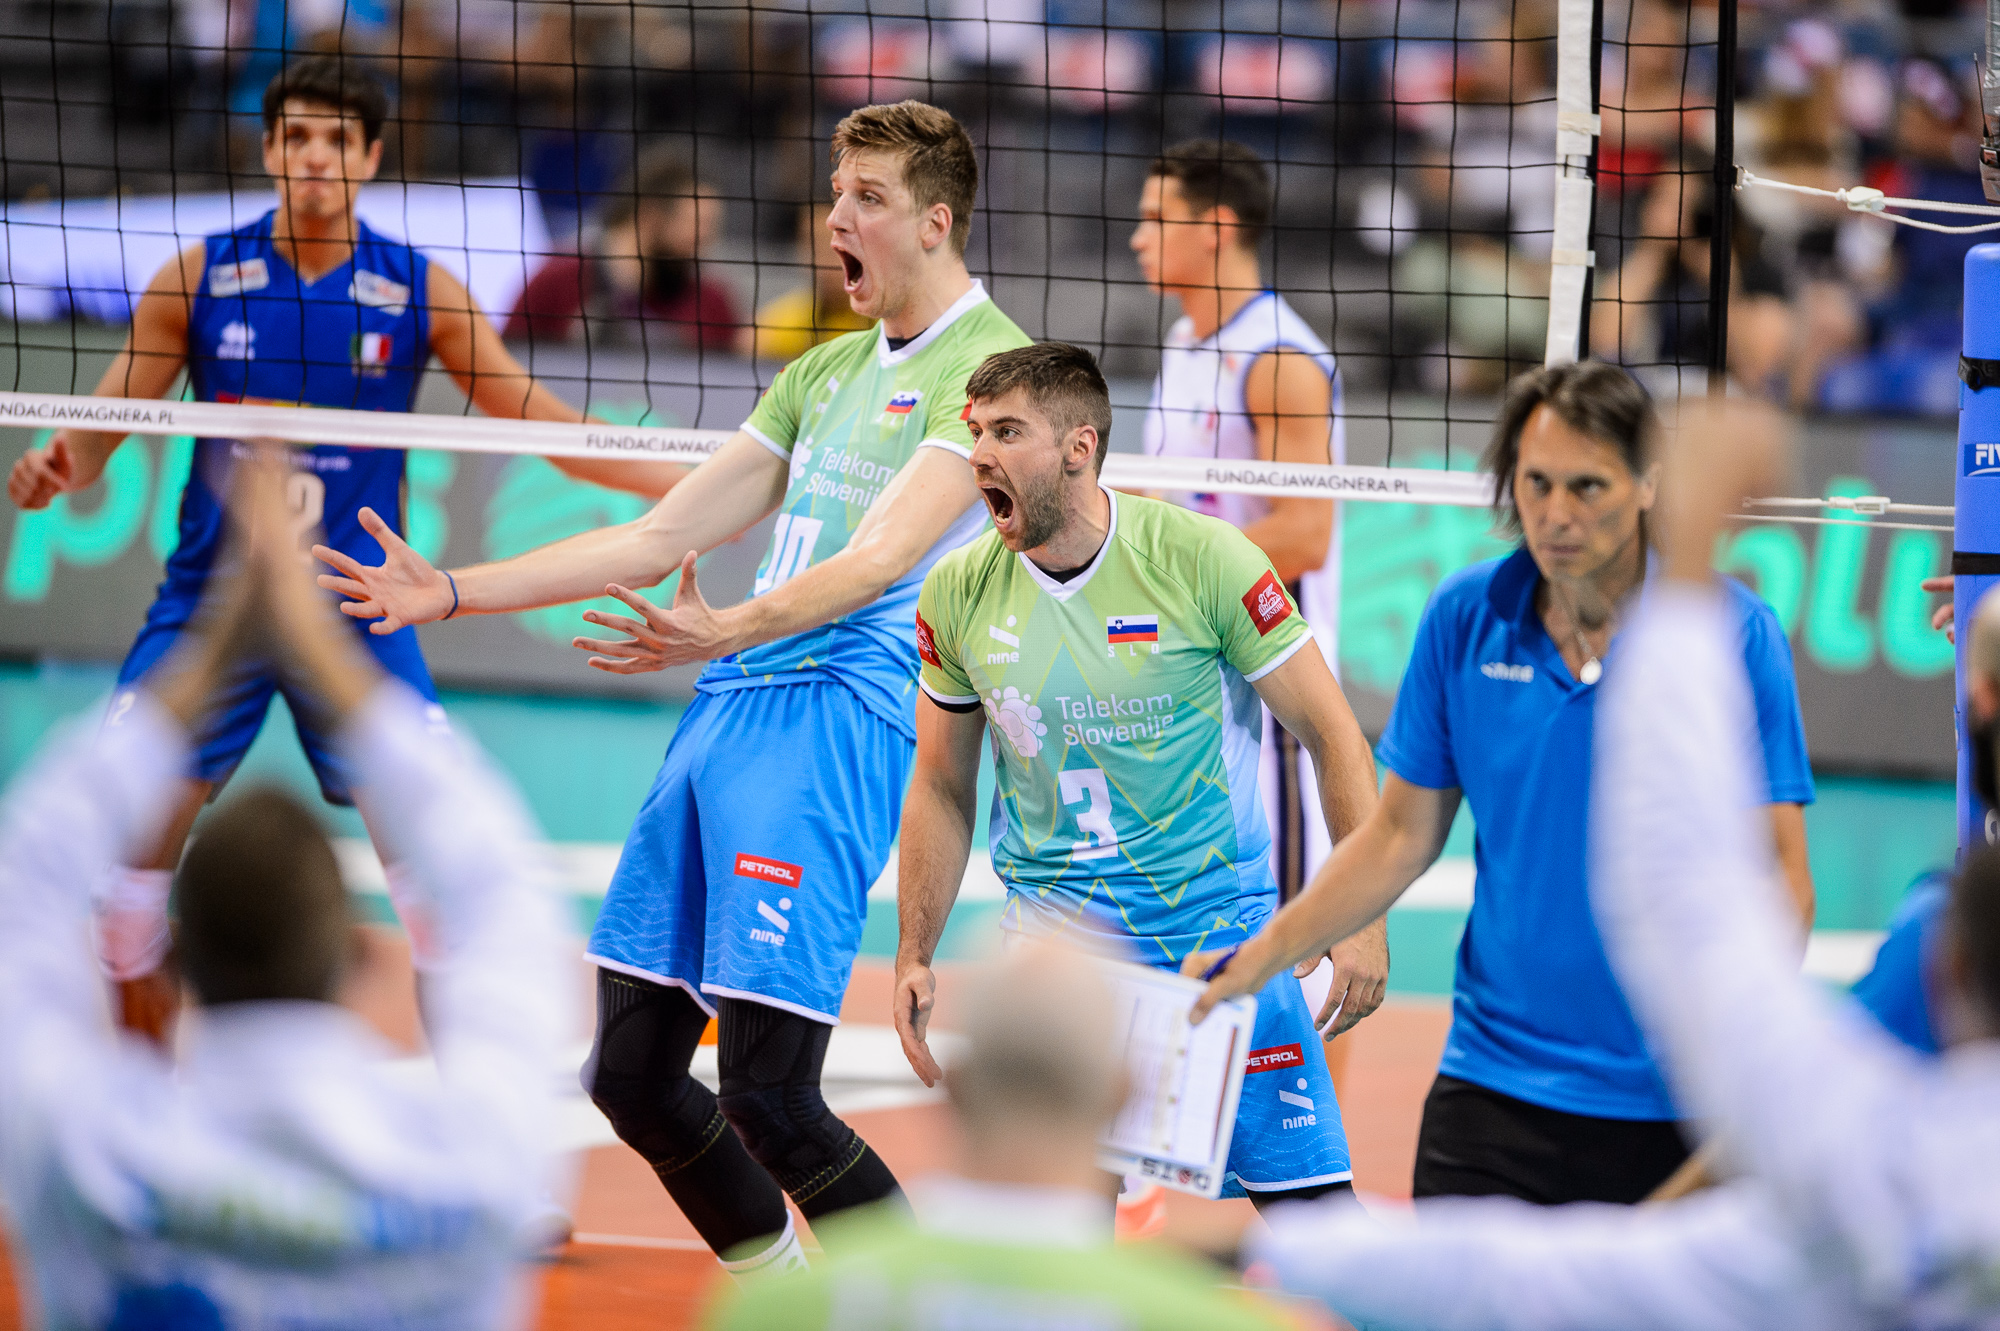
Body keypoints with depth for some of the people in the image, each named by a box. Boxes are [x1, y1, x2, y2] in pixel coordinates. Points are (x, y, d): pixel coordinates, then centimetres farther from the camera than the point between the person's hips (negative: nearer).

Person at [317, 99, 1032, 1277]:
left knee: (767, 1097, -17)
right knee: (630, 1073, 7)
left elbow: (880, 559, -18)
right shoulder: (824, 373, 24)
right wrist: (453, 592, 18)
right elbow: (658, 541, 25)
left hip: (845, 713, -9)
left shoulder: (989, 365, -4)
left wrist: (726, 629, -34)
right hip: (730, 702, 9)